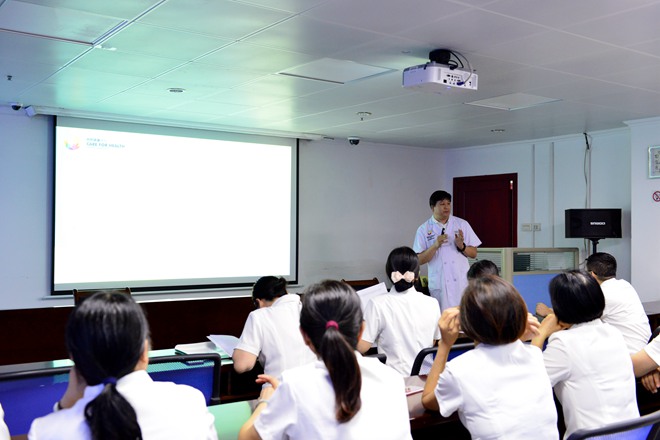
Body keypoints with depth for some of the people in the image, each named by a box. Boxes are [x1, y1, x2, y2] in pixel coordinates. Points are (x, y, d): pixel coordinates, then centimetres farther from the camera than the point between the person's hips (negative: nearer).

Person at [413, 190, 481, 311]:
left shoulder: (462, 224, 7)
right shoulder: (424, 230, 2)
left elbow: (473, 253, 9)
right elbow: (420, 260, -2)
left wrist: (461, 246, -11)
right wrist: (435, 246, -16)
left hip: (462, 282, 1)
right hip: (439, 285, -1)